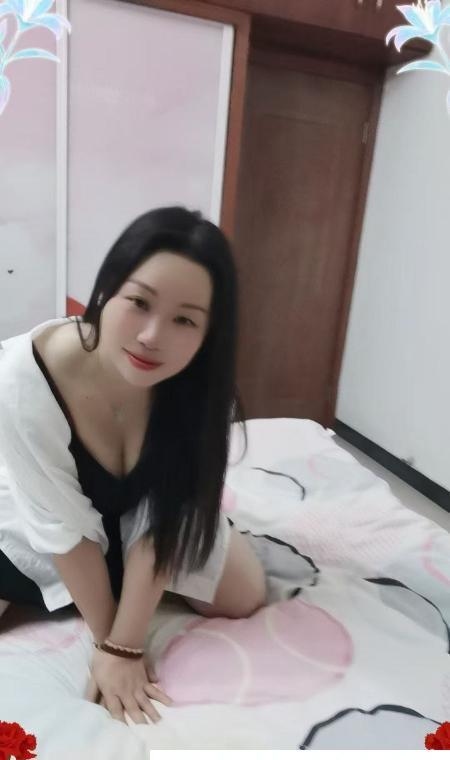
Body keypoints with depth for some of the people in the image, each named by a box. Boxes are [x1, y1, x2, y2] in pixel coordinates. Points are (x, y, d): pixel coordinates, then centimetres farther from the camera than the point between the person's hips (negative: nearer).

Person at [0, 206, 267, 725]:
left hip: (141, 511, 2)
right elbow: (67, 528, -27)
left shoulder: (203, 387, -30)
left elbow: (161, 522, -23)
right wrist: (106, 640, -16)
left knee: (243, 596, -4)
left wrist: (123, 647, -21)